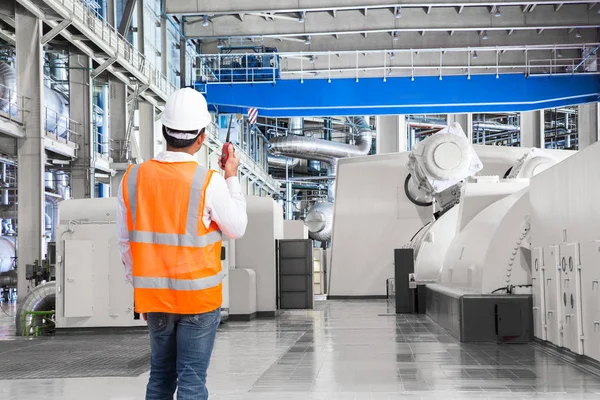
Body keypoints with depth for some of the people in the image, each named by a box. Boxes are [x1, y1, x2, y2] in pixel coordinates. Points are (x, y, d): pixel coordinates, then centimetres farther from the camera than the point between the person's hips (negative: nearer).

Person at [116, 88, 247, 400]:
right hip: (198, 297, -4)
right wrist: (232, 178, 8)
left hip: (153, 295, 4)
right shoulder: (208, 182, -15)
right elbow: (237, 229, -1)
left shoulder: (133, 177, -3)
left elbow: (125, 242, 5)